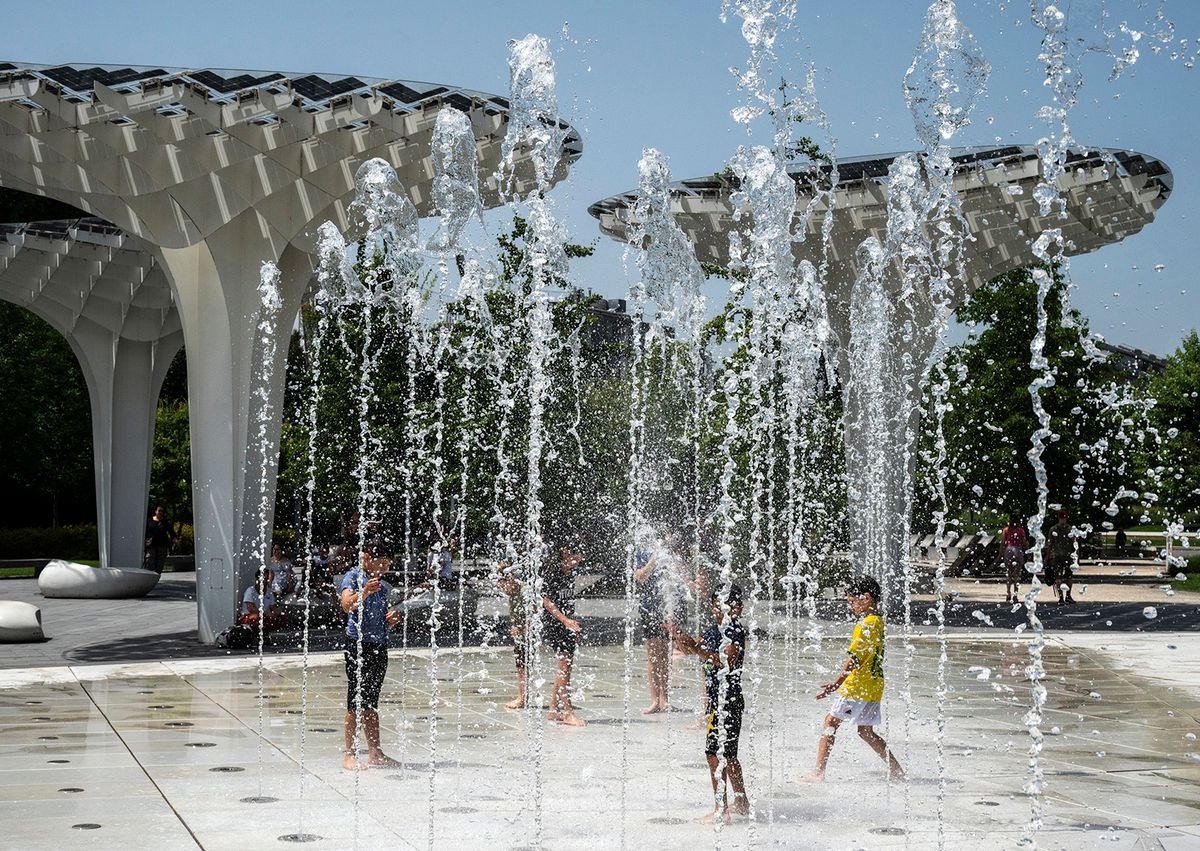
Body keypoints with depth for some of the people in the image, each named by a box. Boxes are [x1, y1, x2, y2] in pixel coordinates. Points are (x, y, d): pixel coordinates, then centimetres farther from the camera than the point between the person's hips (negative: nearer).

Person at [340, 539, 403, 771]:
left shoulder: (383, 585, 18)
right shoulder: (353, 577, -4)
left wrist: (392, 619, 4)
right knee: (355, 703, -5)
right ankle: (350, 755, -2)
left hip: (379, 647, 7)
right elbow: (347, 605, -22)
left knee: (371, 703, 12)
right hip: (357, 645, -7)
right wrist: (365, 592, -38)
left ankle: (375, 752, 15)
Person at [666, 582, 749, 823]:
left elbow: (726, 661, -28)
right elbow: (688, 648, 17)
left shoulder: (736, 631, -14)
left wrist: (696, 649, -34)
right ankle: (741, 803, 30)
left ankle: (721, 809, -7)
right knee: (727, 755, 18)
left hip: (728, 700, -9)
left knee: (715, 754, -10)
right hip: (716, 698, 9)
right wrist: (677, 634, -2)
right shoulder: (713, 630, 13)